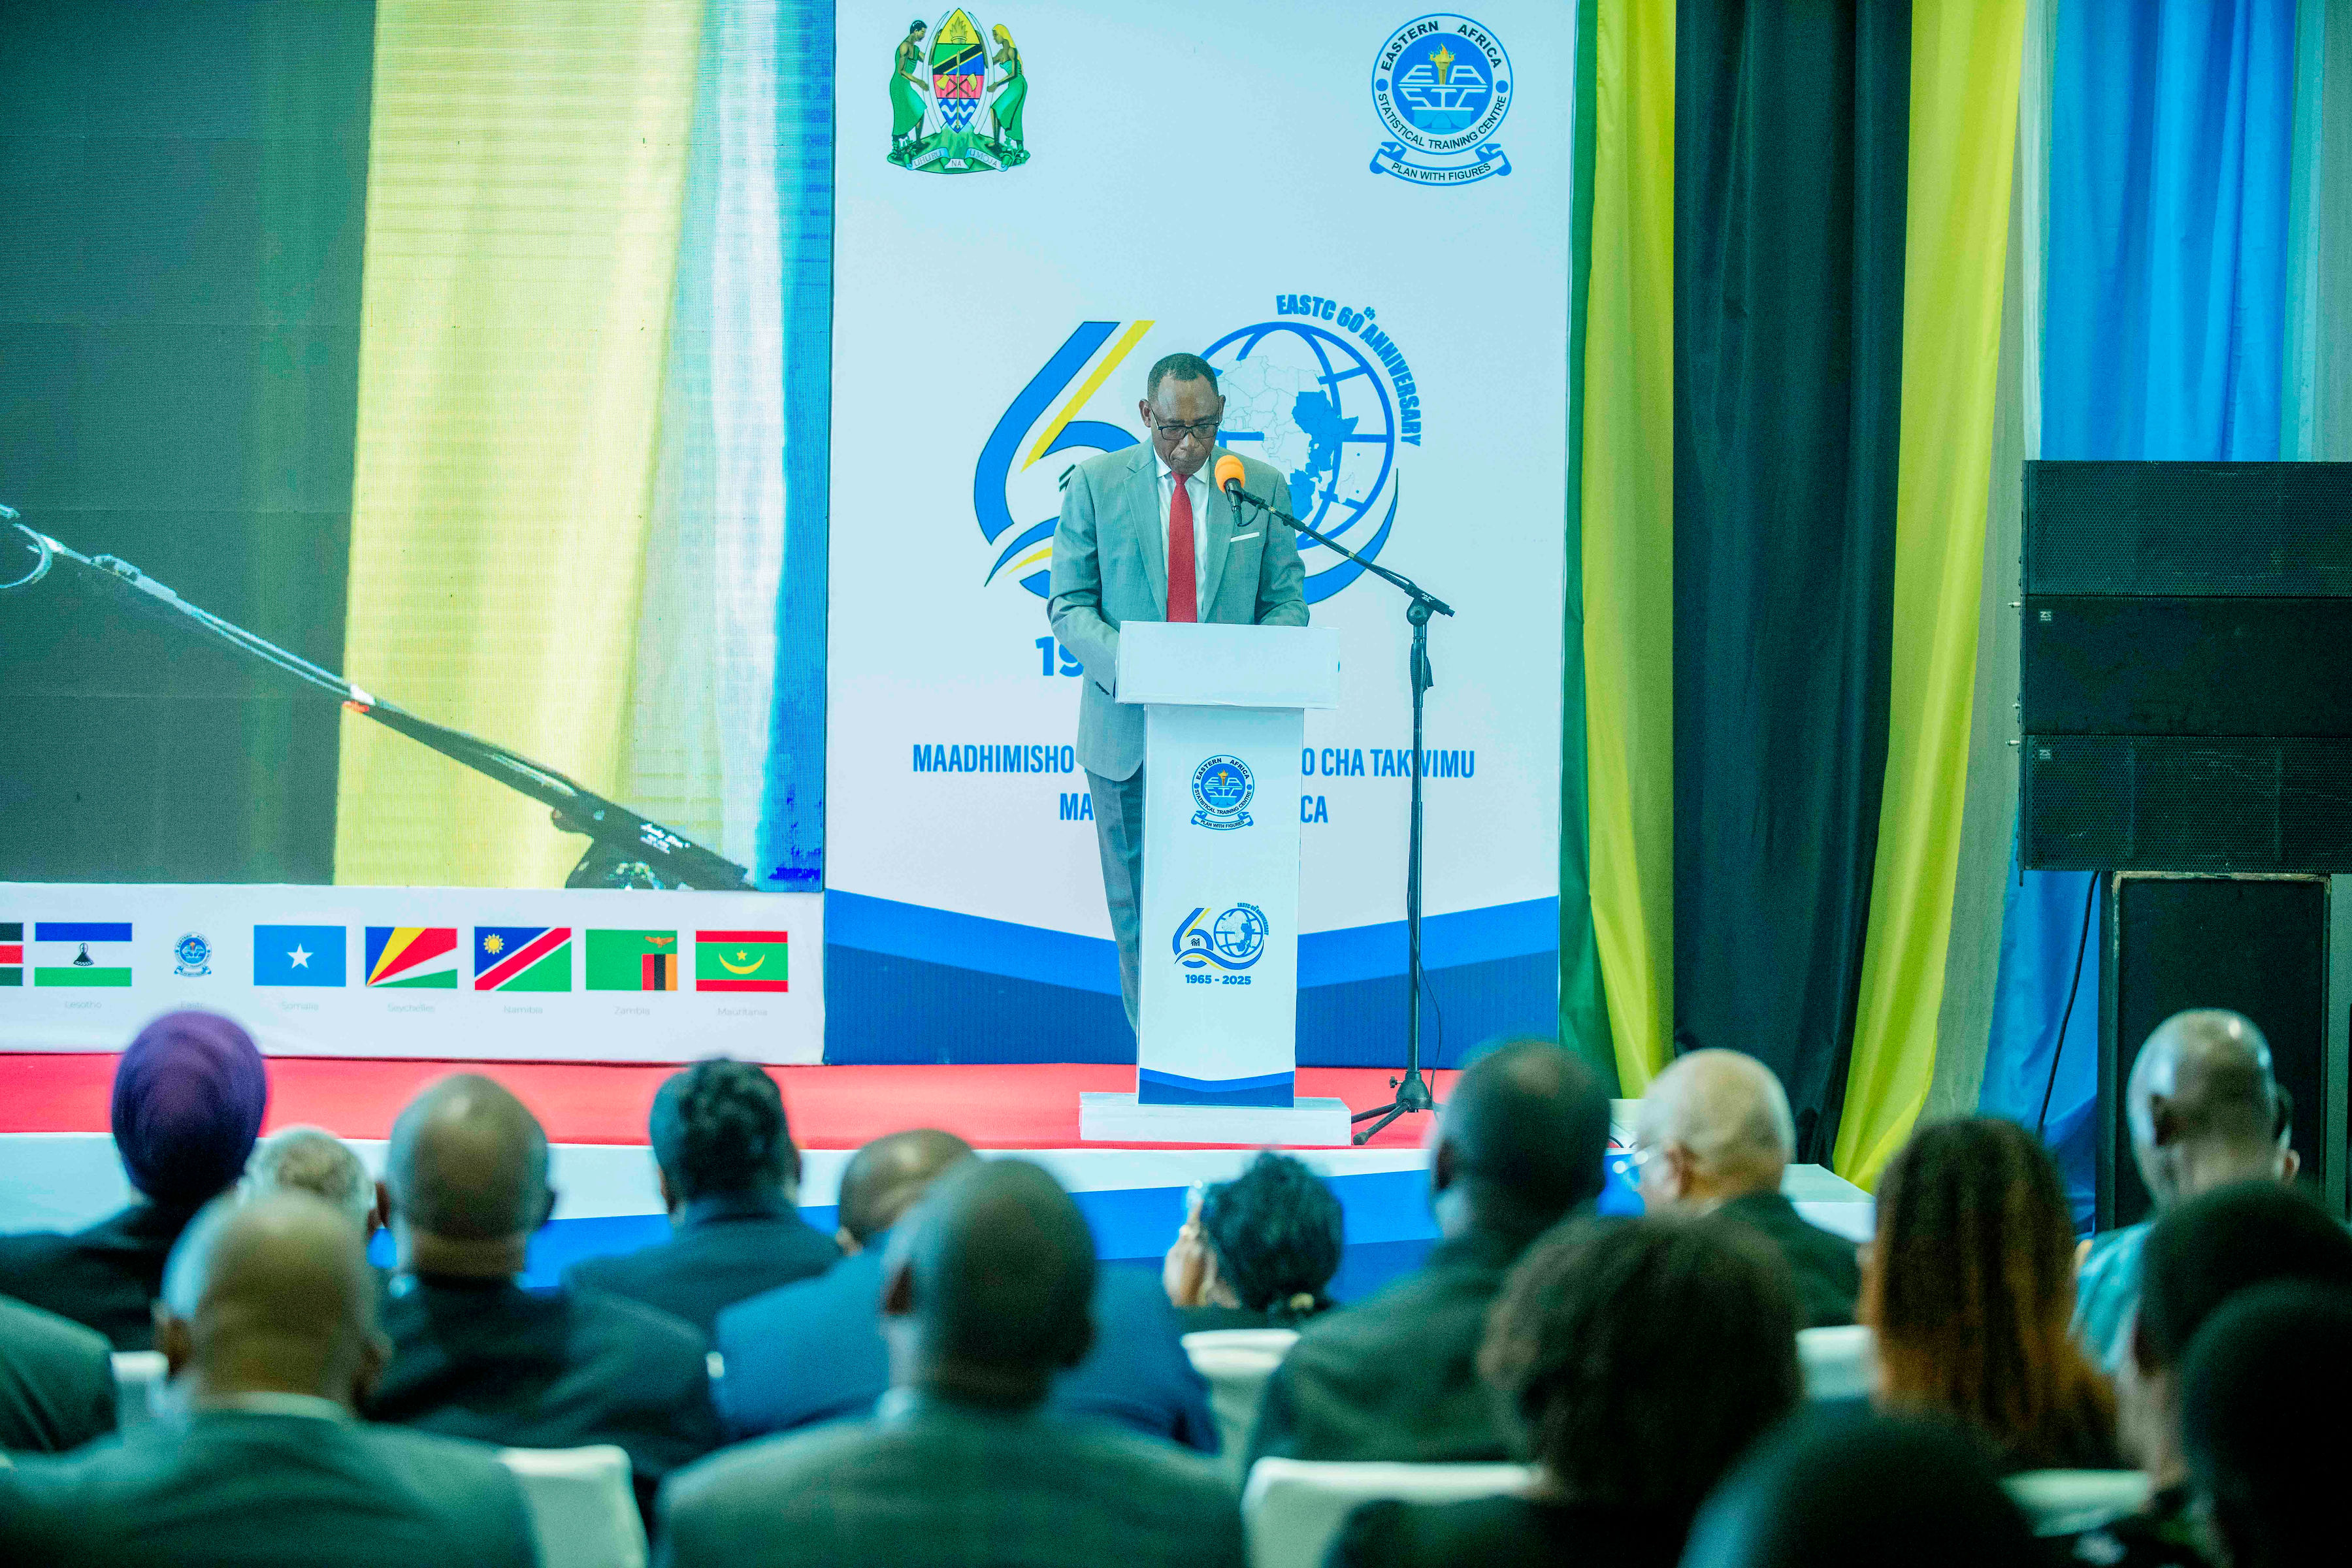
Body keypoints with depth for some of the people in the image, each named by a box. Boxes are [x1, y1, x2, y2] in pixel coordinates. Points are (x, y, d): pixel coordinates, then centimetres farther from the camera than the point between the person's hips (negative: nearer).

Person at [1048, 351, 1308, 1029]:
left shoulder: (1263, 488, 6)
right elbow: (1069, 606, 2)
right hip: (1127, 732, 0)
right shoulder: (1095, 484, 3)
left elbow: (1287, 602, 8)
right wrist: (1128, 663, -18)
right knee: (1138, 908, 4)